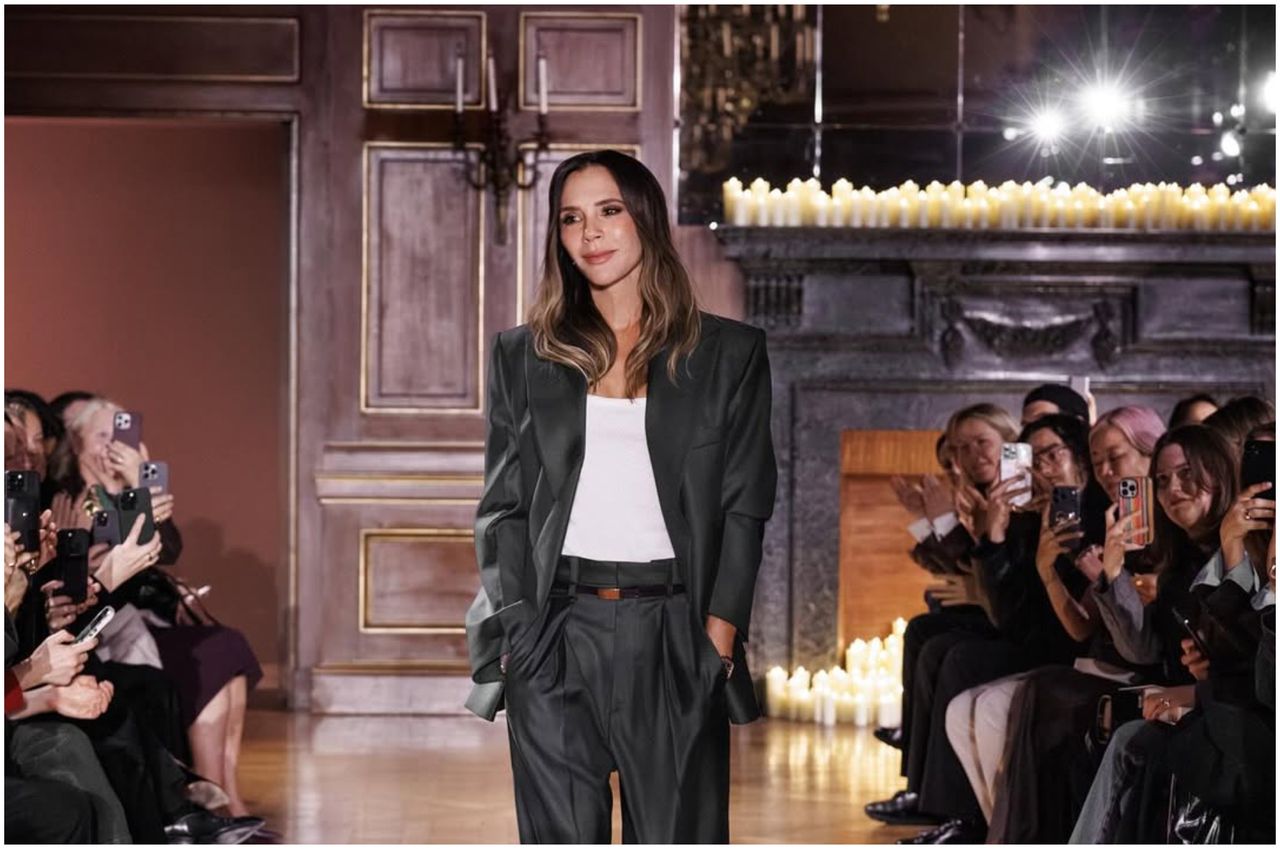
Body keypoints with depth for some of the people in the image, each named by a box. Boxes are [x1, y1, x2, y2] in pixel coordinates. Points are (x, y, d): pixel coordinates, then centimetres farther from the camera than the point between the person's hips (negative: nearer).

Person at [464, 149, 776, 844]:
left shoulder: (728, 354, 9)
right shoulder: (524, 356, 13)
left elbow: (745, 506, 5)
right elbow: (502, 507, 11)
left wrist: (719, 631, -6)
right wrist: (514, 628, -2)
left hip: (673, 636, -1)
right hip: (555, 634, 1)